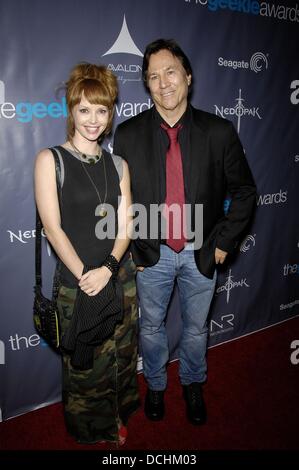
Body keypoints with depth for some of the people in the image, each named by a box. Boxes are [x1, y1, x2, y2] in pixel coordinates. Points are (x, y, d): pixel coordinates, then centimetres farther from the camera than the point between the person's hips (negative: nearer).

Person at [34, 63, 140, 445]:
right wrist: (85, 275, -16)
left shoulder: (118, 165, 5)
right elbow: (52, 227, -12)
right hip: (77, 285, -3)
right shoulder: (50, 159, -6)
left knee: (120, 358, 19)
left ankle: (117, 421, 46)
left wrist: (107, 269, -15)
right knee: (86, 367, 14)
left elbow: (125, 226, 0)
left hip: (121, 279, 4)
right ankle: (90, 432, 41)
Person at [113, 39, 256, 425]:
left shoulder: (219, 132, -8)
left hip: (202, 253, 1)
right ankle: (155, 385, 46)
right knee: (151, 327, 19)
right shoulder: (127, 134, -8)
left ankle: (193, 384, 47)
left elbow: (244, 190, -1)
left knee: (196, 328, 19)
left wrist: (223, 242, -6)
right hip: (151, 253, 0)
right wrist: (130, 248, -4)